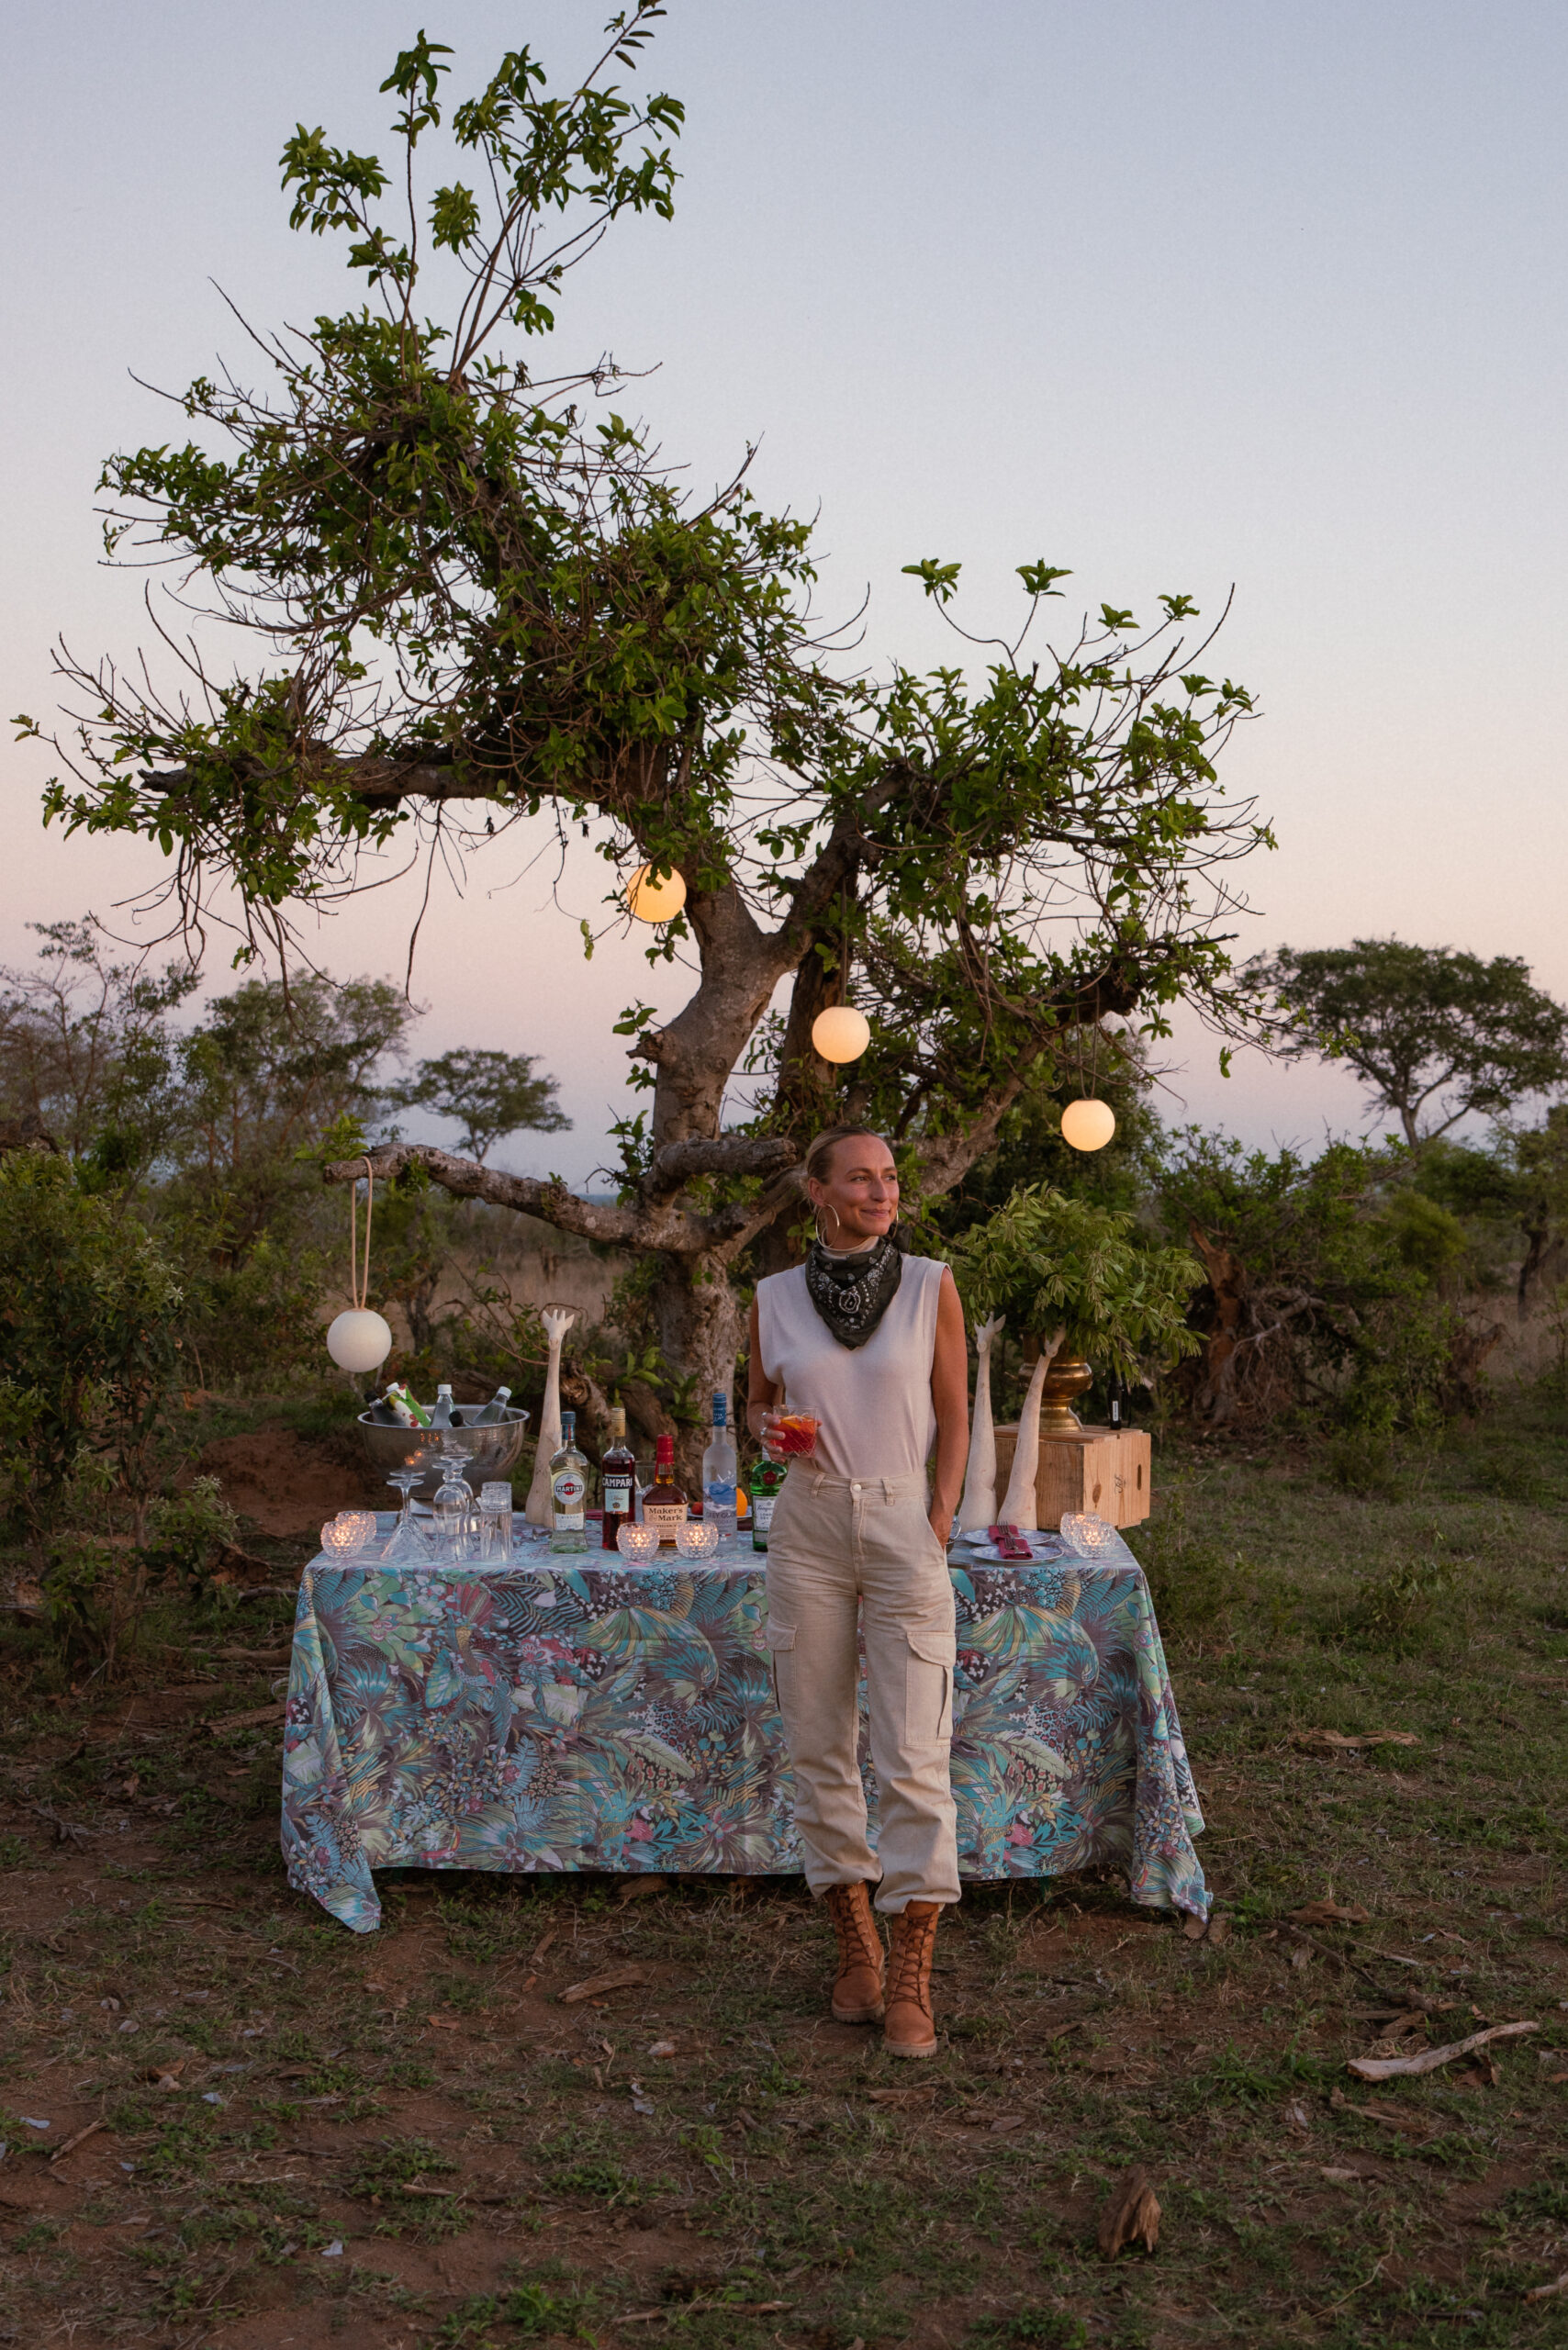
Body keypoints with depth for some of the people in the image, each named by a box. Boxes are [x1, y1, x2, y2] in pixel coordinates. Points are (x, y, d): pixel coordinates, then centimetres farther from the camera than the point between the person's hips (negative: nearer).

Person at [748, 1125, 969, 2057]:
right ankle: (855, 1943, 20)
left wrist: (937, 1534, -5)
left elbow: (954, 1418, 2)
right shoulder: (776, 1298, 3)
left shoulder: (931, 1285, -2)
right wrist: (765, 1428, -7)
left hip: (906, 1524, -2)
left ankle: (911, 1979, 1)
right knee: (819, 1747, 6)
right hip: (808, 1525, 2)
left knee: (914, 1756, -6)